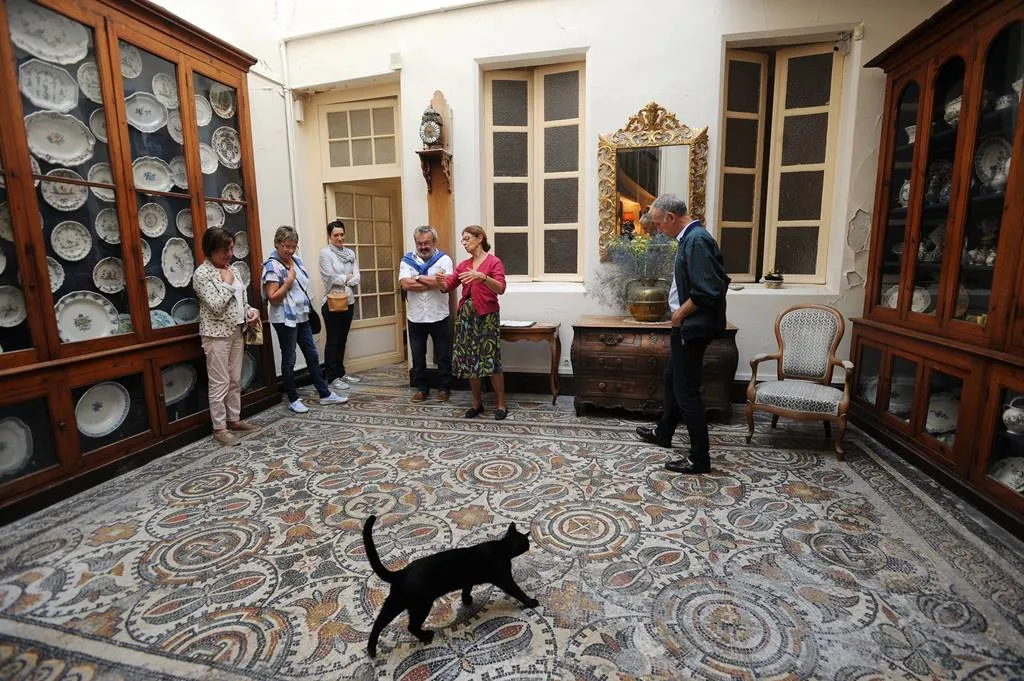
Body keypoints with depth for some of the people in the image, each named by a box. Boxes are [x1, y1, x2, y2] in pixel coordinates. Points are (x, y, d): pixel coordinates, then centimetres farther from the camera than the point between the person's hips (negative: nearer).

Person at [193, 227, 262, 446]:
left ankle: (234, 419, 25)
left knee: (235, 380, 14)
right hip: (217, 335, -7)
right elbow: (216, 306, -21)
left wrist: (251, 311, -2)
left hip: (236, 331, 8)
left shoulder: (231, 270, 11)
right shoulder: (202, 273, -13)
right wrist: (227, 283, -14)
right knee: (220, 383, -1)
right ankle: (219, 428, 9)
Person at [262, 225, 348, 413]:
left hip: (302, 316, 7)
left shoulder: (296, 260, 8)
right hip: (285, 319, -7)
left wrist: (309, 307, 14)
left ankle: (325, 394, 19)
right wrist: (288, 280, -20)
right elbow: (272, 298, -17)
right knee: (289, 360, 4)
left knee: (312, 355, 11)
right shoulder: (272, 266, -13)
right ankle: (293, 400, 16)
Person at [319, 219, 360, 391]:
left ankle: (340, 373, 24)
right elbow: (330, 278, -14)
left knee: (342, 339, 13)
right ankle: (332, 377, 10)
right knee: (332, 341, 2)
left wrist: (341, 279, -12)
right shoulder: (325, 252, -6)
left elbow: (357, 279, 2)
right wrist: (348, 277, -3)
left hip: (348, 301, 6)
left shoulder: (350, 253, 9)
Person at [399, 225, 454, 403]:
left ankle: (444, 388, 24)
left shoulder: (444, 259, -3)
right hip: (415, 318, 2)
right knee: (418, 356, 12)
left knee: (443, 356, 9)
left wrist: (418, 278, -12)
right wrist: (433, 281, -16)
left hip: (439, 317, -2)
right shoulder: (407, 260, 2)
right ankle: (421, 388, 27)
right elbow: (405, 284, -14)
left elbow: (445, 283, -21)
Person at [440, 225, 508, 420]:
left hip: (486, 316, -6)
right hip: (465, 315, 6)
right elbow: (447, 286, 8)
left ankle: (501, 405, 9)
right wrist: (440, 281, -15)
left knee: (491, 361, -5)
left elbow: (500, 289, -17)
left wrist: (482, 277, -32)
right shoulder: (463, 265, 13)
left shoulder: (494, 262, -4)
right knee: (469, 361, 8)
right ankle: (477, 403, 21)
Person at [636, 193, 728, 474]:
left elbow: (707, 291, -29)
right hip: (688, 327, 11)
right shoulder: (691, 237, 11)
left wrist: (681, 313, -14)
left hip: (693, 328, -11)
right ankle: (663, 433, 41)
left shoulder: (697, 240, -20)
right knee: (672, 380, 22)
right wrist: (681, 313, 12)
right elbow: (711, 282, 19)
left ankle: (700, 459, 11)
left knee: (686, 391, -2)